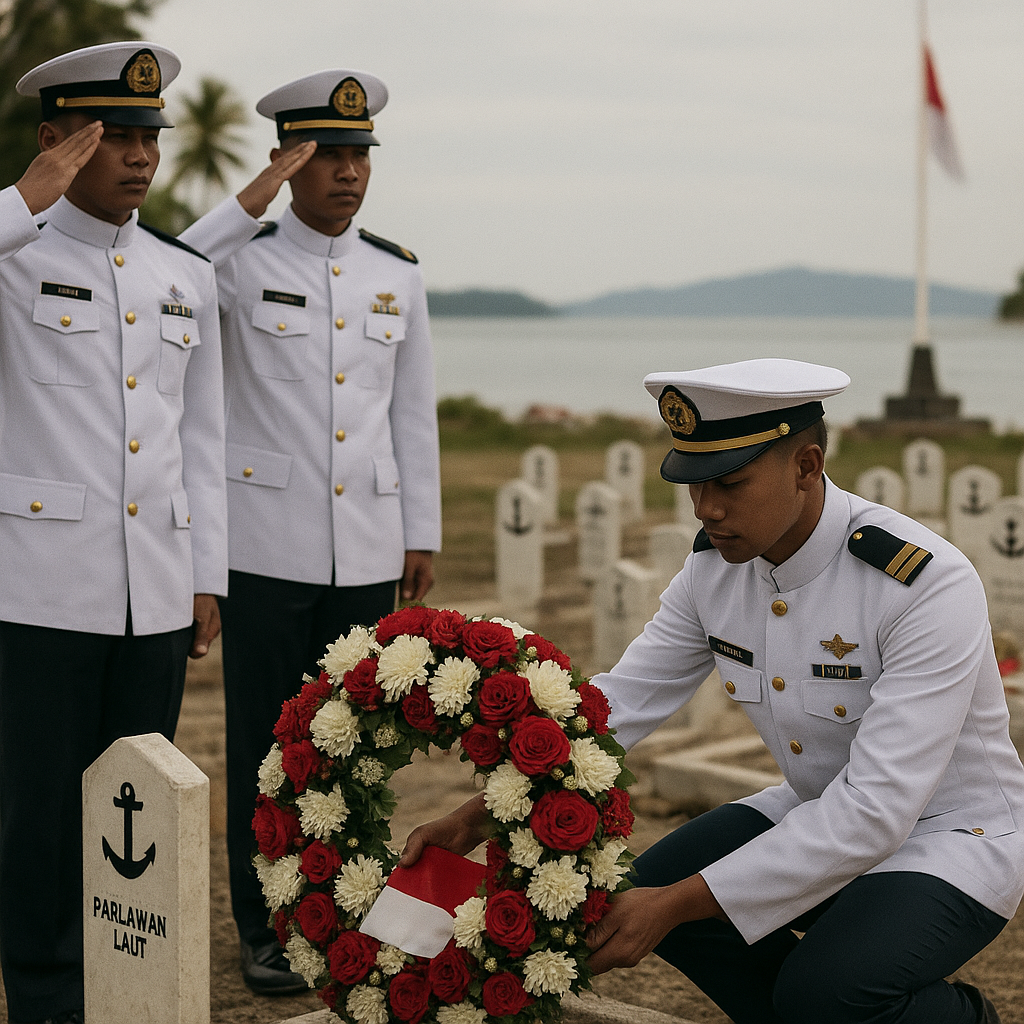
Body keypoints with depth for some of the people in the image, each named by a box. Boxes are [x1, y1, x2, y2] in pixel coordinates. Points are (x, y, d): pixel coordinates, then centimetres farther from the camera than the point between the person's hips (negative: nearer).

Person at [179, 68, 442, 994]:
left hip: (367, 551, 3)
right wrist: (249, 205, -24)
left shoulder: (399, 274, 8)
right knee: (267, 743, 4)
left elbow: (415, 413, 12)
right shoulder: (243, 258, -3)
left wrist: (422, 537, 10)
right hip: (267, 546, -3)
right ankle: (265, 928, 17)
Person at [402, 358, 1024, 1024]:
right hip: (825, 812, 7)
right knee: (653, 886, -12)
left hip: (957, 833, -7)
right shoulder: (716, 567, -8)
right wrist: (479, 816, -18)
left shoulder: (930, 586, -30)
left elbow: (876, 806, -34)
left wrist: (679, 905, -36)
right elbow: (619, 702, -3)